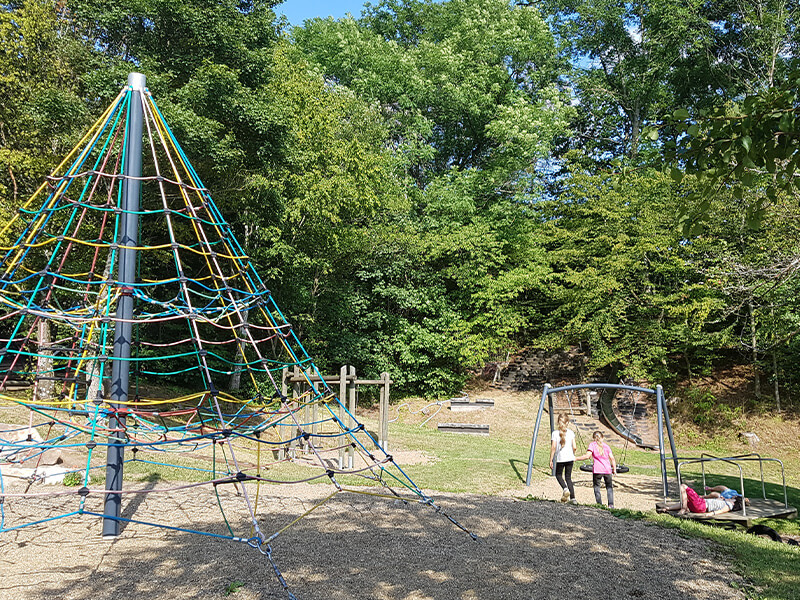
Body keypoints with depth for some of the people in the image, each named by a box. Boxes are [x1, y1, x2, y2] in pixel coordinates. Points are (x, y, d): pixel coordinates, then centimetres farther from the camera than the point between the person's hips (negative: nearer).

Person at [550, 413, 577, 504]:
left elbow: (553, 447, -11)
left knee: (558, 475, 18)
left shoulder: (555, 433, -7)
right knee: (568, 477, 13)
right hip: (570, 458, 2)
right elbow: (574, 447, -4)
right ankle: (572, 498, 7)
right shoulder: (571, 432, -1)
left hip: (560, 459, -2)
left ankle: (565, 488, -8)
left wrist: (551, 460, -5)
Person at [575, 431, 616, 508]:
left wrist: (576, 458, -3)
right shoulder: (606, 446, 13)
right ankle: (611, 504, 3)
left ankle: (599, 505, 0)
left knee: (596, 487, 6)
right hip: (607, 470, 3)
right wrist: (614, 469, 11)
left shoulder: (592, 445, 4)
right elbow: (612, 458, 5)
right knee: (609, 487, 15)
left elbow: (587, 456, -9)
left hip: (597, 470, -3)